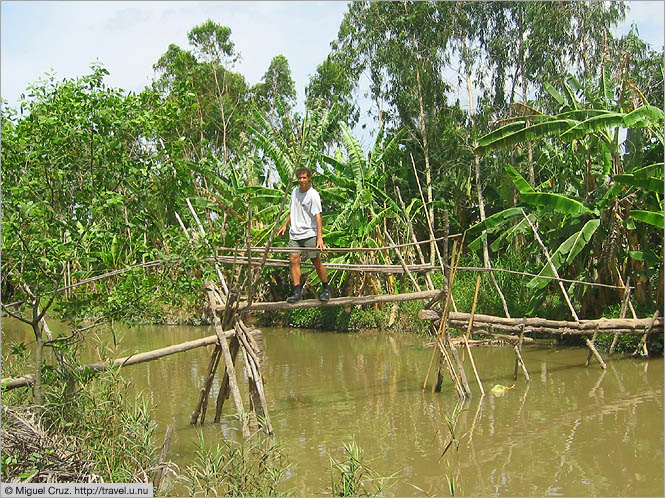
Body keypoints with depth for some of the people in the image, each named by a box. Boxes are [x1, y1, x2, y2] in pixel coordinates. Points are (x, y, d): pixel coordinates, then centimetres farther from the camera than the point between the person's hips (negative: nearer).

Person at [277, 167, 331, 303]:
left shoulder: (313, 195, -10)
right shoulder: (295, 191, 11)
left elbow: (318, 216, -17)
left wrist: (319, 238, -24)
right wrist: (285, 225, 18)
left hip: (309, 234, -6)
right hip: (294, 234, 6)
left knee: (316, 261, -2)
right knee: (293, 259, -7)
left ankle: (326, 289, 14)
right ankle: (297, 292, -6)